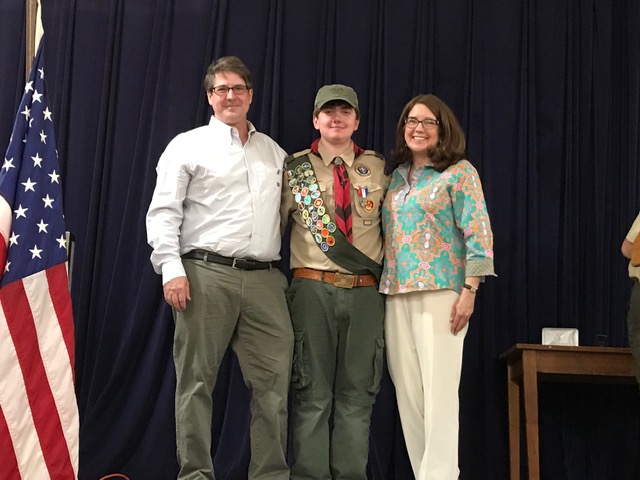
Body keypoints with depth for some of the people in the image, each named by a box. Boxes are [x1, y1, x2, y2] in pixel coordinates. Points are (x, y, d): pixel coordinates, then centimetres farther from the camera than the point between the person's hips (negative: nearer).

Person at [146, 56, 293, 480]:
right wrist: (172, 268, -11)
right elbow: (163, 211, 0)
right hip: (206, 274, -3)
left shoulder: (274, 152, 20)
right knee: (197, 380, 0)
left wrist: (282, 269, 12)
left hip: (265, 279, 4)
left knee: (274, 379, -1)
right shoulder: (188, 146, 7)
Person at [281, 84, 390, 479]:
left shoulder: (378, 168, 10)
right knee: (313, 392, 0)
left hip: (365, 292, 2)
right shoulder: (296, 168, 5)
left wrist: (384, 266, 10)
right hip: (313, 288, -2)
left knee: (357, 394, 3)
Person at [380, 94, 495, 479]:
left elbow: (479, 234, -6)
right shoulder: (397, 176, 18)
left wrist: (469, 292, -14)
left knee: (439, 390, -10)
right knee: (407, 391, 4)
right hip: (396, 295, 6)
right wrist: (384, 288, 10)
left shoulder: (460, 172, 1)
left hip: (440, 292, -6)